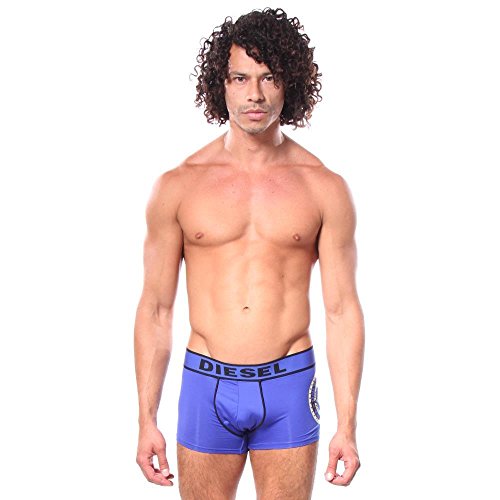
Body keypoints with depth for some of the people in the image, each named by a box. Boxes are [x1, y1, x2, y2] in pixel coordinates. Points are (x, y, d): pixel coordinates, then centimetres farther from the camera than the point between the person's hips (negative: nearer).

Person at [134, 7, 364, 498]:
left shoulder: (324, 188, 0)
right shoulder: (178, 185, 0)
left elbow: (342, 310, 0)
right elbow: (155, 309, 3)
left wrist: (347, 424, -3)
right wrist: (146, 420, 0)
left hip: (289, 386, 0)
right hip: (206, 385, 0)